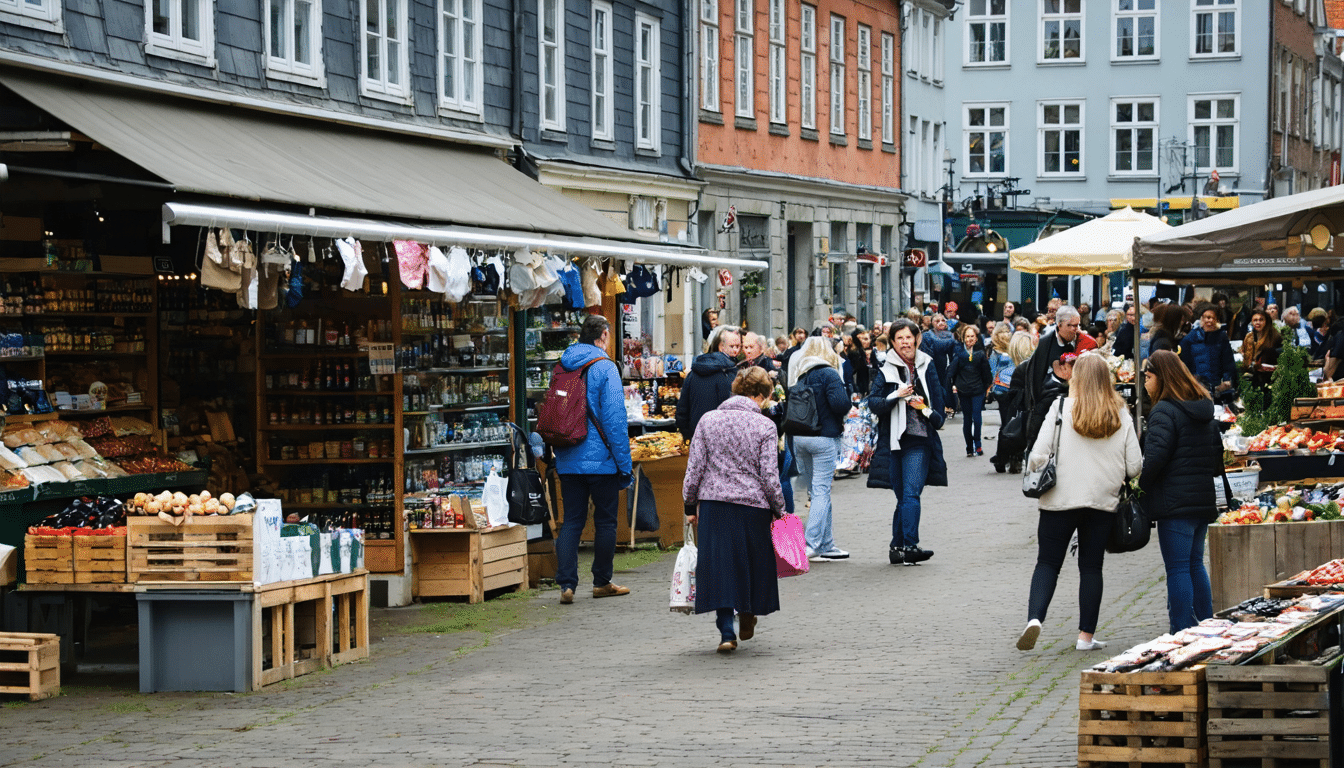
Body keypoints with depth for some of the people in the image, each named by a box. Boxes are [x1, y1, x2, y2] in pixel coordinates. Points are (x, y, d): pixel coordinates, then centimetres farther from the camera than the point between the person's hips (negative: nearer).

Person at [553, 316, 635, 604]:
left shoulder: (562, 367, 8)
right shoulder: (605, 368, -10)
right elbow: (614, 419, -14)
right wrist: (624, 463, -9)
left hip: (568, 461, 5)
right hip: (601, 461, -5)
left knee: (571, 522, 5)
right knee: (605, 521, 8)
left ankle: (566, 584, -5)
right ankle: (601, 582, 16)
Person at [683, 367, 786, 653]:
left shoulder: (708, 420, 4)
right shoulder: (764, 426, -4)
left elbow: (694, 468, 3)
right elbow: (769, 476, -6)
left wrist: (690, 505, 11)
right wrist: (778, 510, 5)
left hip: (713, 503, 2)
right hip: (753, 504, -1)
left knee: (719, 565, 4)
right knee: (751, 562, 18)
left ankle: (727, 632, -5)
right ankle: (747, 618, 31)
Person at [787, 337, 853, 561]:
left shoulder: (797, 375, 10)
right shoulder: (828, 374, -9)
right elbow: (841, 404, -18)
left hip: (799, 437, 6)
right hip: (824, 437, -6)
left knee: (817, 490, 12)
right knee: (821, 490, -4)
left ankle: (826, 544, 14)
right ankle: (812, 545, -9)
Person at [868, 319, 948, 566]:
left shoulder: (927, 367, 10)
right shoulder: (886, 371, 5)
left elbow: (938, 398, 17)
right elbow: (873, 403, -3)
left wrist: (928, 411, -2)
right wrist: (897, 395, -17)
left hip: (919, 440, 0)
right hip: (894, 441, 0)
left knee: (911, 493, -13)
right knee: (903, 496, 3)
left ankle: (906, 546, -17)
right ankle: (904, 547, 6)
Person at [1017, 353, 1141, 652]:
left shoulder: (1061, 408, -7)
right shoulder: (1121, 417, 0)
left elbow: (1038, 455, -9)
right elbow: (1135, 467, 1)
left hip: (1060, 500, -2)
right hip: (1103, 502, 2)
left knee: (1048, 562, 6)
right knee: (1091, 566, 11)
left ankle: (1034, 617, -15)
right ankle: (1086, 636, 12)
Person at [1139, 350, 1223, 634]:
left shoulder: (1164, 412, -12)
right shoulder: (1204, 410, 14)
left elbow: (1154, 458, -19)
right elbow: (1218, 454, 20)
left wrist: (1139, 486, -7)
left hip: (1175, 503, -8)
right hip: (1204, 500, 8)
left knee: (1177, 568, -5)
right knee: (1195, 565, 18)